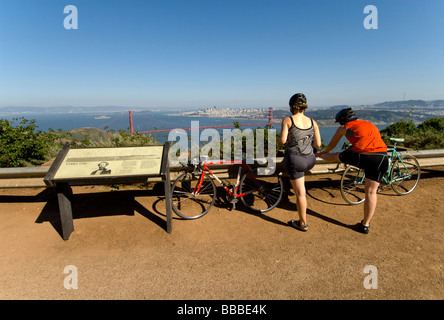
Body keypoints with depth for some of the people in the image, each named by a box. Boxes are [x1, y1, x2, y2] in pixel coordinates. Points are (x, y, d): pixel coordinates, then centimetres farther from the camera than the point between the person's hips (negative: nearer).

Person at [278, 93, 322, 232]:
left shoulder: (288, 120, -9)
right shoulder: (312, 122, 3)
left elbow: (282, 140, -16)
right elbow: (318, 144, 3)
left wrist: (278, 141, 7)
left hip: (295, 160, -5)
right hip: (310, 160, 5)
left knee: (300, 193, 6)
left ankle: (303, 223, 21)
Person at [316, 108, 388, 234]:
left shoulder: (344, 127, 16)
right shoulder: (371, 125, 31)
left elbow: (332, 144, 30)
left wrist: (323, 153, 48)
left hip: (361, 156, -5)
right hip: (381, 158, 5)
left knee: (337, 155, 24)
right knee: (371, 191, 12)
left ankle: (320, 156, 52)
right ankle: (365, 224, 20)